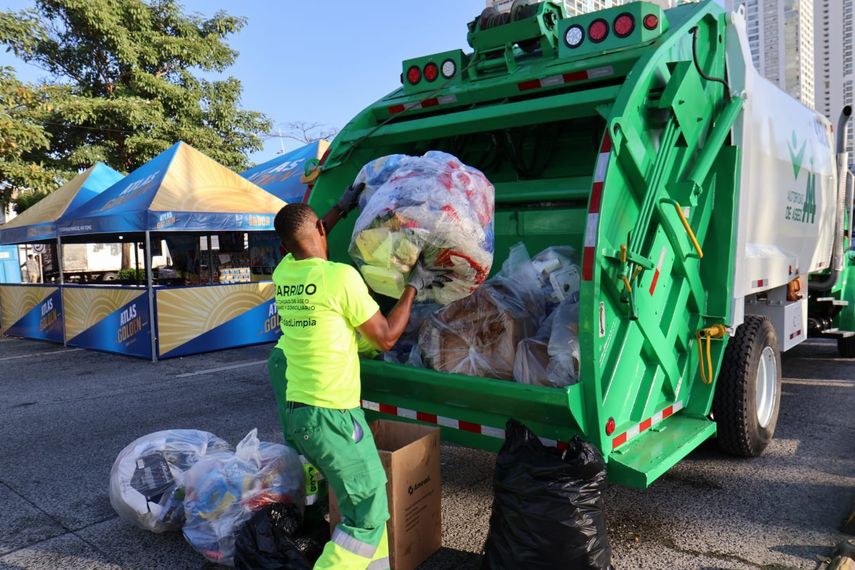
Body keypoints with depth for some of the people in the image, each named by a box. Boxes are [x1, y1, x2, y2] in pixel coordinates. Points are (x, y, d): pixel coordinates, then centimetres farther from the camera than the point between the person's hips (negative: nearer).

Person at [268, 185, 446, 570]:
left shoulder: (282, 273, 4)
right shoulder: (340, 276, -17)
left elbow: (298, 243, 30)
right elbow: (386, 337, -7)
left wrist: (342, 208, 34)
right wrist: (413, 286, 3)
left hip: (295, 411, 8)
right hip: (332, 416, -8)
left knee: (366, 494, 22)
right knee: (369, 513, 3)